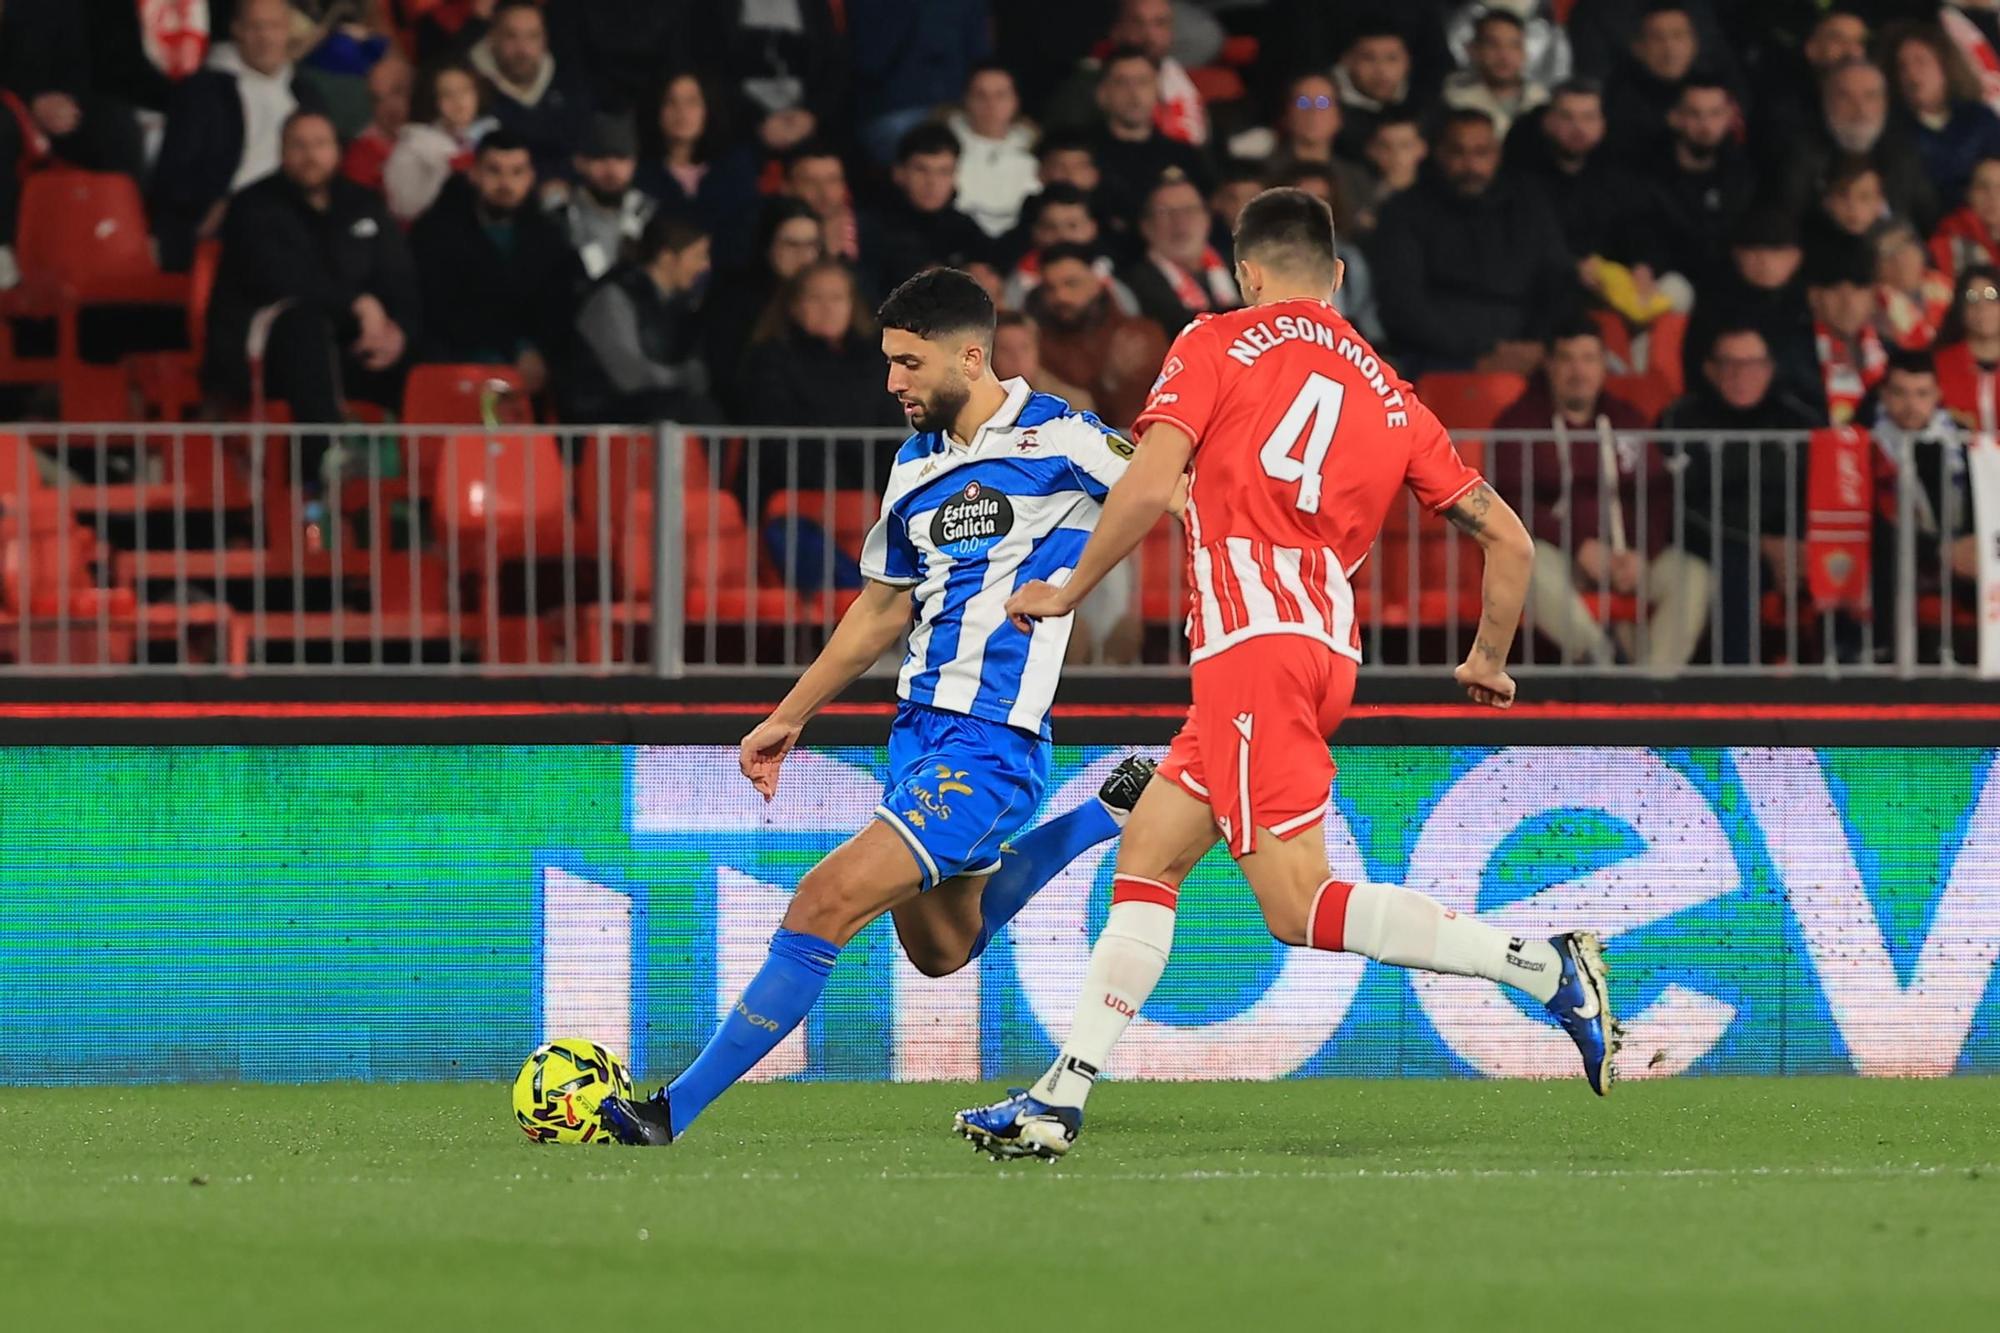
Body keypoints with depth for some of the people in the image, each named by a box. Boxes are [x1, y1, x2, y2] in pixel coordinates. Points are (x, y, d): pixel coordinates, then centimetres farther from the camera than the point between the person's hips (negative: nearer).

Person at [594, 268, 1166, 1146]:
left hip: (991, 742, -9)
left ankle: (674, 1112, -15)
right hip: (918, 732, 9)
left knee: (828, 902, -17)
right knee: (940, 949, 20)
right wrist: (789, 719, 24)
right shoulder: (915, 466, 12)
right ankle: (1107, 815, 36)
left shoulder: (1057, 440, -11)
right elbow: (882, 609, 23)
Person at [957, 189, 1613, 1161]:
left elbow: (1151, 486, -10)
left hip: (1250, 638, -7)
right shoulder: (1389, 396, 17)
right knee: (1146, 852, 14)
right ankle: (1060, 1098, 11)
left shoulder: (1217, 345, 3)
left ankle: (1543, 966, -21)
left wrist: (1069, 590, 4)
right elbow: (1508, 538, 15)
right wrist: (1489, 660, 31)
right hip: (1329, 648, 7)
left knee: (1305, 912, -11)